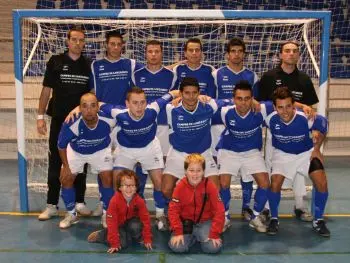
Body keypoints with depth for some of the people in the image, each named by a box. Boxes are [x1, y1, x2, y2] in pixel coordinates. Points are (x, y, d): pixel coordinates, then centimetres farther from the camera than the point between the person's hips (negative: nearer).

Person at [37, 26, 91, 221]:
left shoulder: (89, 65, 6)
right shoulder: (56, 62, 1)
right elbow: (46, 90, 3)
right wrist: (40, 116, -2)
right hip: (59, 120, -1)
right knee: (55, 163, 3)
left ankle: (80, 202, 20)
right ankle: (52, 205, 11)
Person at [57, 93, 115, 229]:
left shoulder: (108, 120, -37)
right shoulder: (71, 124, -40)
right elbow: (61, 146, -19)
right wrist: (66, 166, -9)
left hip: (101, 150, 0)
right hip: (76, 151, 0)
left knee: (108, 179, -9)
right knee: (66, 179, -3)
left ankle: (107, 214, 14)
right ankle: (71, 214, 21)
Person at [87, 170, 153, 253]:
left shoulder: (139, 201, -20)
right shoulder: (114, 201, -26)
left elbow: (145, 219, -14)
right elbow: (112, 223, -24)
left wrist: (147, 239, -16)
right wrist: (114, 244, -25)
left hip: (132, 222, 1)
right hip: (119, 225, -1)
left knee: (135, 226, -34)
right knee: (123, 243, -26)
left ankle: (139, 238, 1)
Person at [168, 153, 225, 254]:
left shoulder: (210, 186, -12)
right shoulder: (180, 187, -9)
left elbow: (219, 211, -12)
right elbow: (173, 210, -9)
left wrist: (214, 234, -18)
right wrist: (178, 232, -18)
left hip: (204, 222, 0)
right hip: (185, 222, 0)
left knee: (213, 247, -23)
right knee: (177, 247, -23)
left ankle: (200, 236, 10)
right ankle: (192, 237, 9)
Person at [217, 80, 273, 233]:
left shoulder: (260, 110, -24)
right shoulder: (225, 111, -26)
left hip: (252, 151, 1)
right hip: (228, 151, -1)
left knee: (265, 183, -12)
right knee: (223, 183, -18)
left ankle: (256, 216, 14)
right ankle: (224, 216, 9)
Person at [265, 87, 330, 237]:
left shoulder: (306, 118, -31)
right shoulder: (270, 119, -28)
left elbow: (323, 126, -8)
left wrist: (316, 149, -6)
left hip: (306, 153, 0)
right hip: (282, 154, 0)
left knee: (322, 183, -15)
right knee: (275, 184, -18)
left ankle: (318, 220, 8)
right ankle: (274, 219, 7)